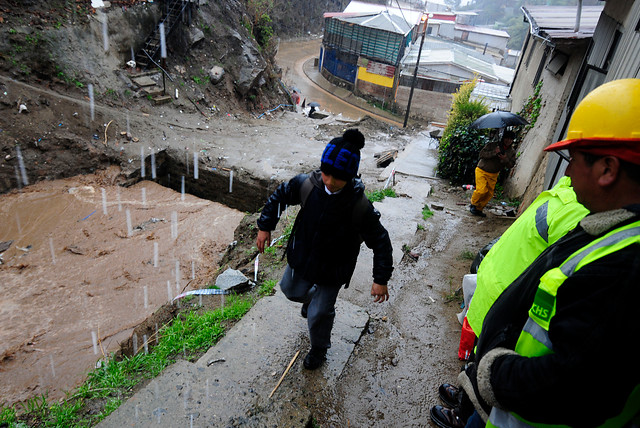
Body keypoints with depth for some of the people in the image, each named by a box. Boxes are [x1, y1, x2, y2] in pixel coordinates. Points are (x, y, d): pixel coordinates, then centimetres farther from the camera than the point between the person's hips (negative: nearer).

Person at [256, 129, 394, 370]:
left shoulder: (359, 206, -30)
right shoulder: (306, 184, -22)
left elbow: (380, 242, -18)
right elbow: (279, 196, -1)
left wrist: (381, 279, -19)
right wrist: (265, 227, -1)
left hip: (332, 269, -4)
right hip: (301, 257, 4)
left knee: (319, 314, 8)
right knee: (291, 290, 28)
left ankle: (319, 350, 42)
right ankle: (312, 298, 65)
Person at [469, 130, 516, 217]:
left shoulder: (512, 152, 3)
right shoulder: (493, 145, -10)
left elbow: (511, 165, -1)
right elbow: (482, 153, -16)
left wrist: (505, 160, -22)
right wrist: (494, 152, -29)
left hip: (493, 175, 5)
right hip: (482, 171, -5)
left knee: (489, 194, 2)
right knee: (482, 190, -20)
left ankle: (479, 209, 17)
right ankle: (473, 204, 5)